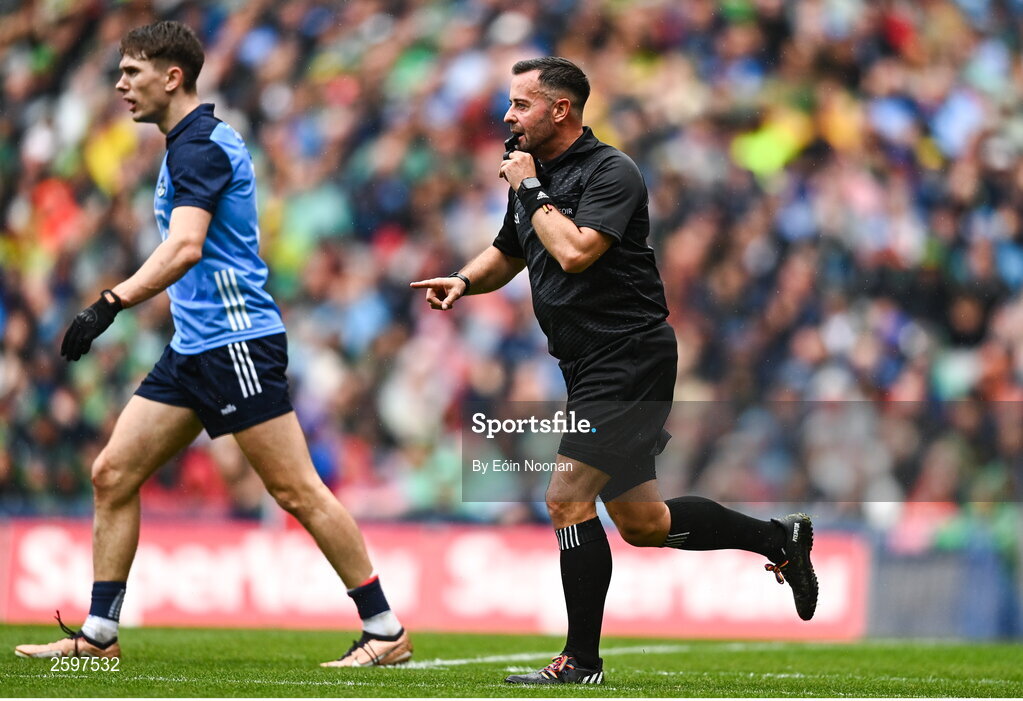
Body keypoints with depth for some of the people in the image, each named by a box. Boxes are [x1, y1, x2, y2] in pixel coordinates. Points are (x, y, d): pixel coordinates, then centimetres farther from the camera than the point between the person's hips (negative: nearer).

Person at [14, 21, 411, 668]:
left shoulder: (202, 147, -14)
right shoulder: (194, 143, 18)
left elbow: (185, 248, -29)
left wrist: (112, 303, -37)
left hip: (236, 340, -10)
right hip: (195, 347, 10)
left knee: (297, 491, -8)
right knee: (113, 475, 4)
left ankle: (386, 631, -2)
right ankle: (99, 635, 8)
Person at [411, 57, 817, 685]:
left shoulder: (611, 173, -13)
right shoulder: (534, 174, 12)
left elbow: (575, 252, -28)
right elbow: (507, 253, 27)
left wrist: (532, 192, -14)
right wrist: (463, 281, 6)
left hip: (630, 359, -9)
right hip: (590, 368, 9)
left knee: (567, 499, -13)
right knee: (642, 522, 13)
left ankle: (582, 662, -5)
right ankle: (780, 538, 28)